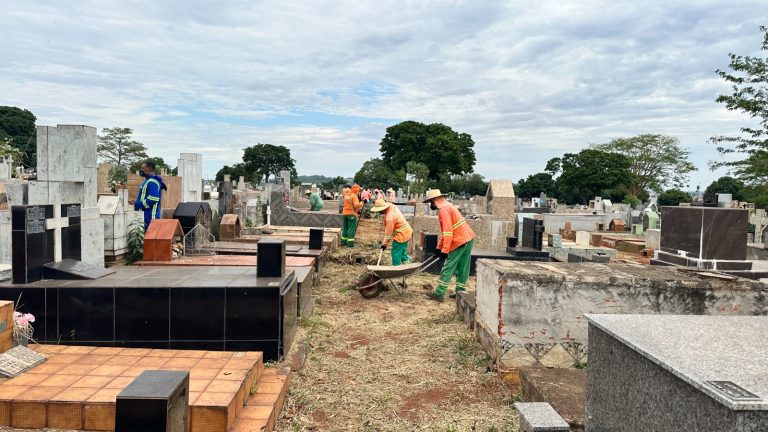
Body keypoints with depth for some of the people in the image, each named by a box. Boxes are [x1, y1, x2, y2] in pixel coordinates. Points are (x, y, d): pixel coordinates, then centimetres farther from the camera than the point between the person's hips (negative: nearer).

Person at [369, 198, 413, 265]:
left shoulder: (389, 218, -30)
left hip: (401, 235, -10)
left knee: (396, 254, 1)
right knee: (403, 252, 23)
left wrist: (384, 244, -8)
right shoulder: (392, 206, -4)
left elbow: (388, 233, -20)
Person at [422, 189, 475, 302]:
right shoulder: (448, 206, 18)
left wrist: (444, 250, -20)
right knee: (462, 268, 13)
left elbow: (448, 231, -21)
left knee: (448, 268, -3)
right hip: (469, 238, 9)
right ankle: (460, 292, 20)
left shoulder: (444, 209, -14)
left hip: (460, 241, -9)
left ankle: (439, 294, 1)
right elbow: (444, 231, 23)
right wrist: (439, 247, 24)